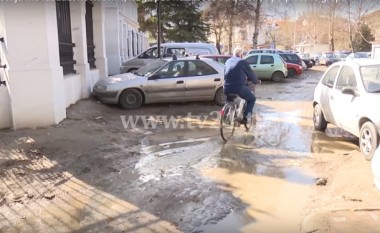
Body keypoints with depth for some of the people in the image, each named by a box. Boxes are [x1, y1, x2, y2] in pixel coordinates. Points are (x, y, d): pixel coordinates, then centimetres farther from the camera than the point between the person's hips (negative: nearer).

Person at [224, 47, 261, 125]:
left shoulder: (228, 61, 17)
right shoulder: (243, 62, 3)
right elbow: (251, 74, 8)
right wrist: (257, 81, 28)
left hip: (227, 88, 5)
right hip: (239, 88, -5)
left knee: (229, 99, 39)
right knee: (252, 99, 19)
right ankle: (245, 117, 7)